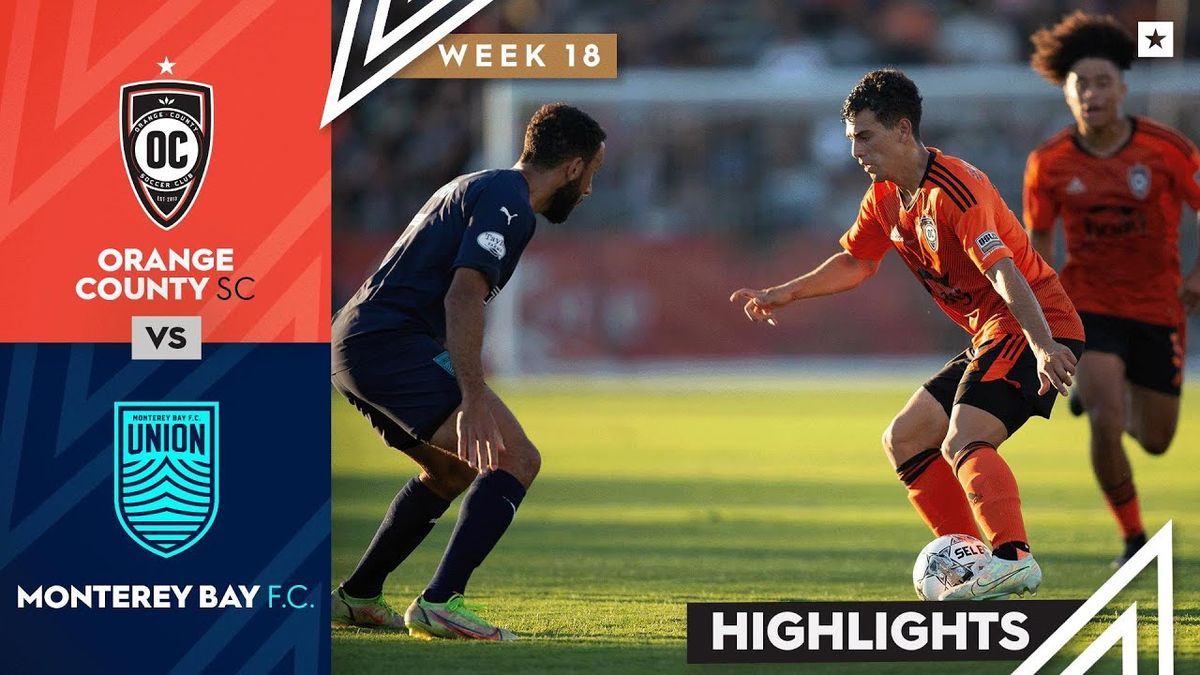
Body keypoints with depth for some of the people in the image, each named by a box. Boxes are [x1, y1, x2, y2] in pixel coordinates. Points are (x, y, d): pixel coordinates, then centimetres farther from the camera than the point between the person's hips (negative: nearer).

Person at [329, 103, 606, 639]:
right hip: (391, 342, -11)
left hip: (355, 340, 11)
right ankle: (440, 604, -21)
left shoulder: (478, 188, 23)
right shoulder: (508, 205, -9)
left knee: (451, 470, 28)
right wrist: (474, 399, -29)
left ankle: (357, 598, 30)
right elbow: (463, 297, -22)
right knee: (516, 459, -14)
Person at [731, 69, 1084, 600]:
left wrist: (1043, 345, -43)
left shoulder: (954, 190, -22)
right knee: (904, 440, 11)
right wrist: (784, 293, 18)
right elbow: (855, 262, 26)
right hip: (991, 337, 10)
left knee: (962, 441, -28)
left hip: (1039, 330, -10)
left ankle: (1013, 558, -42)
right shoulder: (886, 197, 9)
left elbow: (1003, 272, -33)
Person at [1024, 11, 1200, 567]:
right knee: (1106, 422, -22)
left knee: (1154, 440, 12)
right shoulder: (1048, 163, -9)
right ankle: (1133, 538, -1)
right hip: (1088, 305, -1)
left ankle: (1098, 391, 48)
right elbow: (1038, 238, 6)